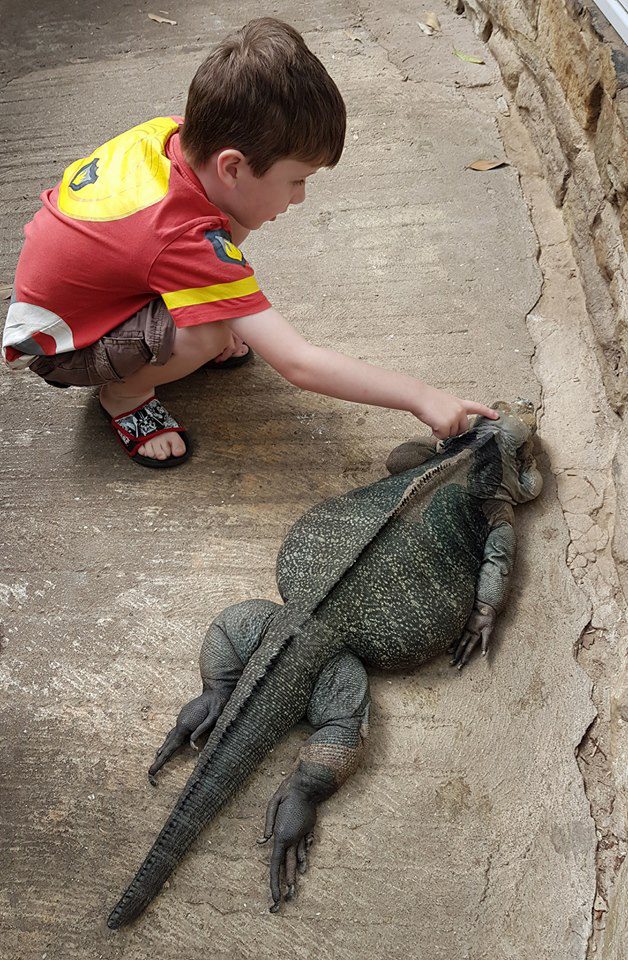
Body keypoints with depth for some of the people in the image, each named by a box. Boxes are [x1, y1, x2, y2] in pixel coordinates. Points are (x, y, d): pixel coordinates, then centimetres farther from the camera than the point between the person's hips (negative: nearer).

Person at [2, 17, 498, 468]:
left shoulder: (169, 131, -17)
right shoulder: (190, 242, -39)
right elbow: (298, 363, -40)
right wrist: (421, 398, -36)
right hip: (57, 346, -8)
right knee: (209, 334, -35)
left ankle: (167, 339, 11)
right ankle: (123, 393, -4)